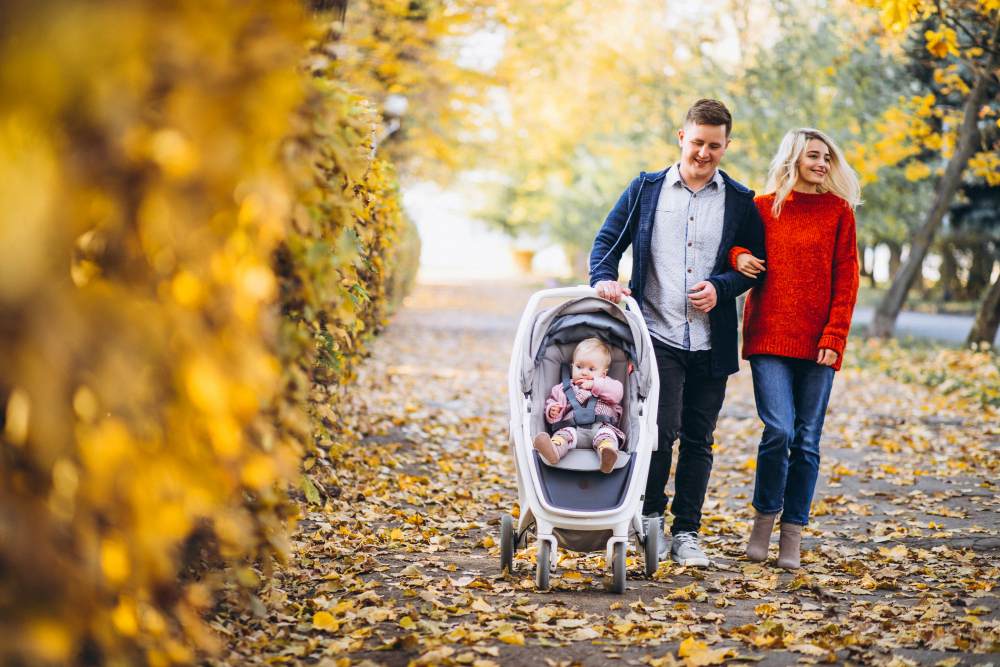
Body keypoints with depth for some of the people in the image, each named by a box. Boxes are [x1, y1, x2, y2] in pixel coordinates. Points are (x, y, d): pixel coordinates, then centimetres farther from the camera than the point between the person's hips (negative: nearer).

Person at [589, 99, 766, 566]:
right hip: (657, 334, -2)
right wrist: (603, 279, -12)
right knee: (662, 429, -13)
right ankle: (651, 515, 9)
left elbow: (757, 263, 11)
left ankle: (686, 532, 18)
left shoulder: (740, 202, 8)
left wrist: (721, 287, -7)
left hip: (712, 343, 2)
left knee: (698, 439, 7)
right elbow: (608, 240, 8)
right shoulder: (646, 189, 7)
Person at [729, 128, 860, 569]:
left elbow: (846, 279, 4)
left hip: (817, 342, 1)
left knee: (806, 440, 2)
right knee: (778, 430, -14)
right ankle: (764, 517, 8)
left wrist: (834, 336, -6)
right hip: (769, 335, -1)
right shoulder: (763, 208, 8)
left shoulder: (838, 211, 7)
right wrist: (737, 257, -4)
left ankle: (792, 534, 11)